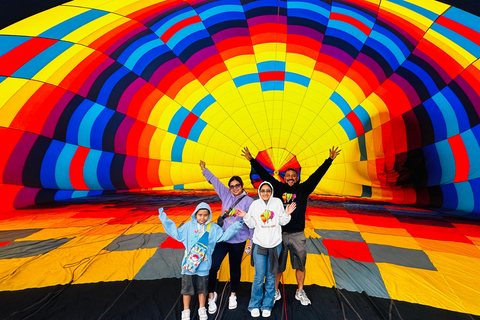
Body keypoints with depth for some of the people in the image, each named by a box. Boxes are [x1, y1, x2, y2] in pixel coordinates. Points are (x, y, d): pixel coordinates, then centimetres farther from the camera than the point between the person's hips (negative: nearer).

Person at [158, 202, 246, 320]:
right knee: (187, 287, 12)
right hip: (188, 263, 0)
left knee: (202, 288, 17)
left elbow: (224, 236, -6)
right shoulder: (189, 225, -2)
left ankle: (202, 310, 38)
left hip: (203, 265, 0)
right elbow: (177, 234, 2)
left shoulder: (213, 228, -2)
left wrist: (237, 224, -14)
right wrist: (165, 219, -1)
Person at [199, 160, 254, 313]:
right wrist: (204, 170, 13)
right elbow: (215, 181, 9)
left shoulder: (248, 201, -7)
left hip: (238, 241, -2)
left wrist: (252, 241, -6)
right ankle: (211, 295, 24)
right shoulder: (226, 195, 2)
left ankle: (233, 295, 41)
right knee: (213, 266, -2)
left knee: (235, 268, 15)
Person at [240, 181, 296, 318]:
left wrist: (287, 214, -12)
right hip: (259, 244, -1)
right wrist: (245, 216, -13)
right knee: (259, 276, 1)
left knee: (271, 276, 11)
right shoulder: (255, 204, 0)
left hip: (275, 244, 1)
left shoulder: (278, 202, 1)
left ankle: (267, 305, 29)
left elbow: (282, 222, 6)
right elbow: (252, 224, 4)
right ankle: (255, 305, 23)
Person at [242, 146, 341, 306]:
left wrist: (330, 159, -3)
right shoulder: (278, 188, 1)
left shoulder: (303, 189, 2)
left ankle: (300, 292, 37)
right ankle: (275, 292, 32)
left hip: (297, 235, 1)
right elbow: (264, 174, 0)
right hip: (279, 234, -1)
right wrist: (251, 160, -1)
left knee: (300, 265, 16)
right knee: (276, 265, 12)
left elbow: (317, 175, -1)